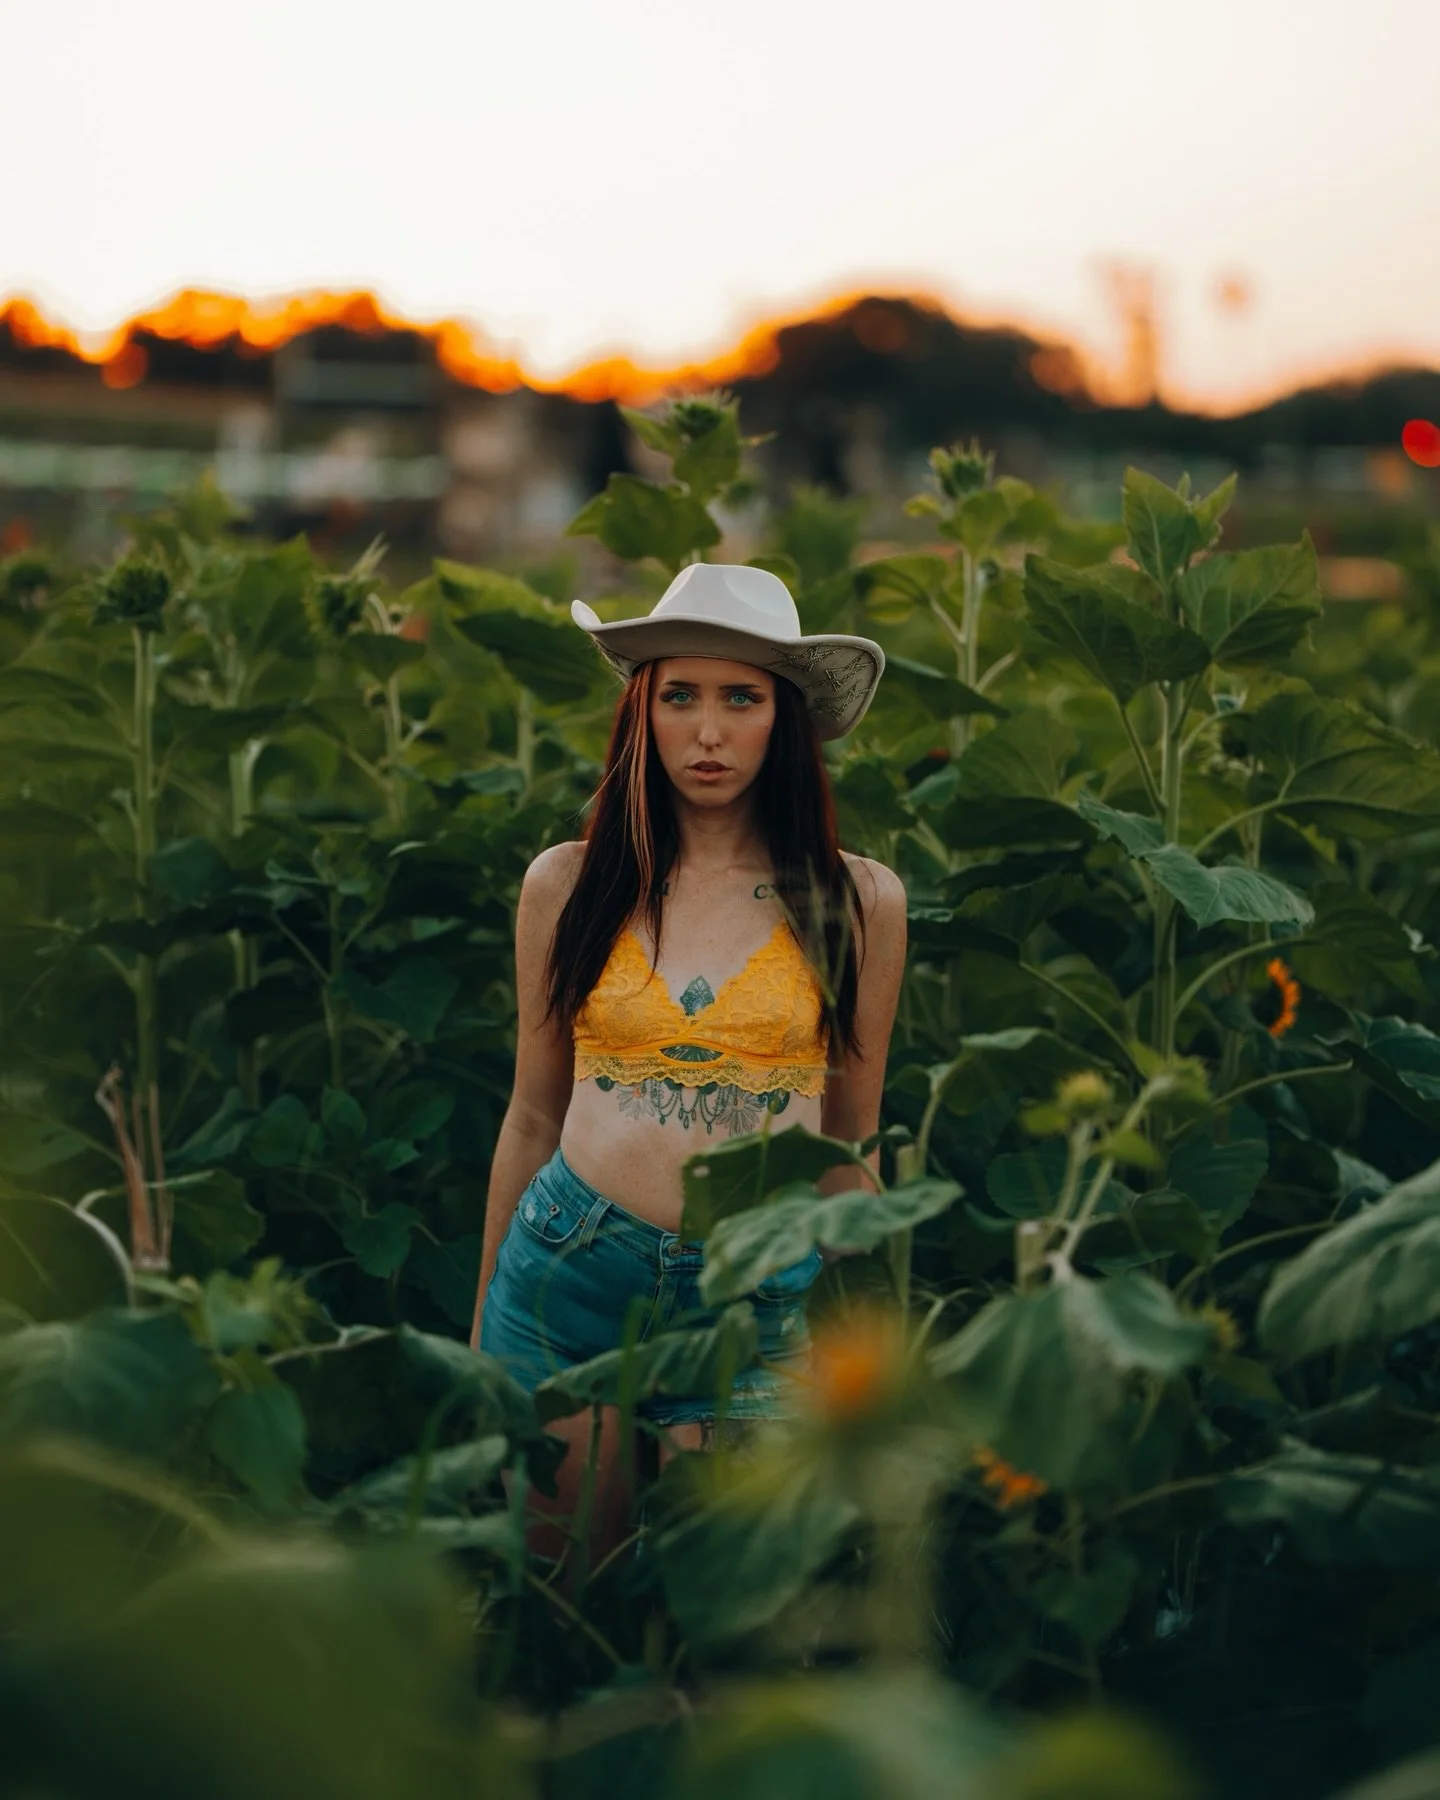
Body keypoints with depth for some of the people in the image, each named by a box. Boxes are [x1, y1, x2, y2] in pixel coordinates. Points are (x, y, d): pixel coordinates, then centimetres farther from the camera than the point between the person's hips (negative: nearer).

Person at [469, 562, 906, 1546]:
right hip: (568, 1274, 1)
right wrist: (483, 1318, 15)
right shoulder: (567, 884, 2)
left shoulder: (858, 902, 0)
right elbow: (534, 1117, 10)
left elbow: (851, 1140, 8)